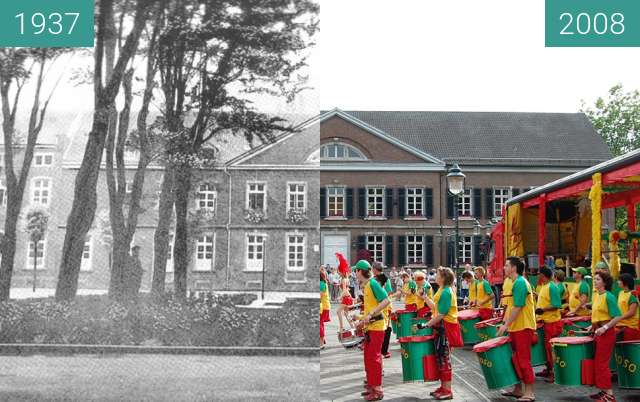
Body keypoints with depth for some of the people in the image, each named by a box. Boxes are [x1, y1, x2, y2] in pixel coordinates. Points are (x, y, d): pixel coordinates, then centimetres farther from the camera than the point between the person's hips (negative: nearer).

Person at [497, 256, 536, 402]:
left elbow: (517, 306, -22)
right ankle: (518, 389, 24)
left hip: (523, 327, -10)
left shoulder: (520, 283, -16)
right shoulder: (517, 282, 14)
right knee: (516, 359, 15)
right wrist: (507, 322, 17)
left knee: (524, 360, -3)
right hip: (516, 327, 10)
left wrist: (506, 324, -20)